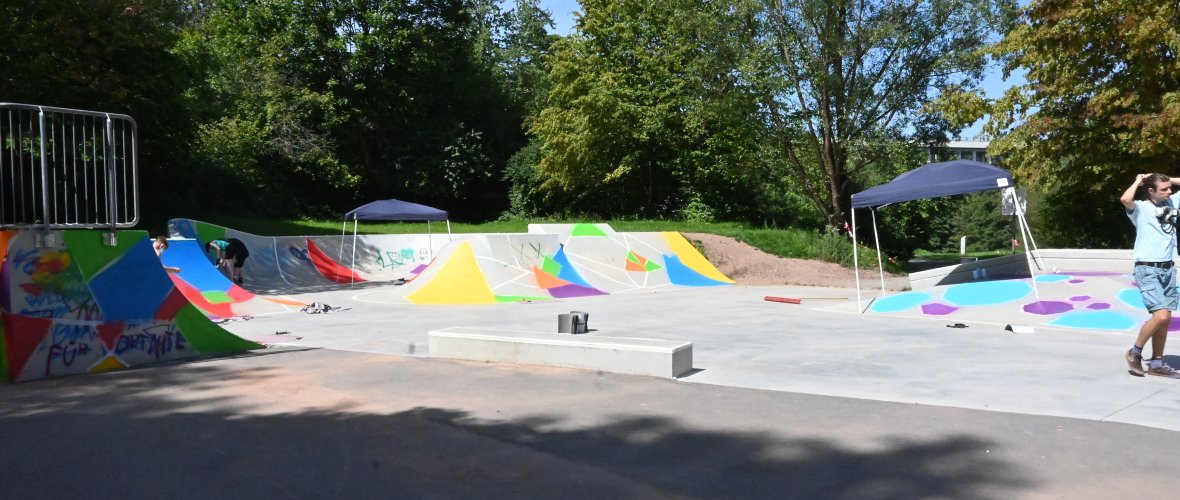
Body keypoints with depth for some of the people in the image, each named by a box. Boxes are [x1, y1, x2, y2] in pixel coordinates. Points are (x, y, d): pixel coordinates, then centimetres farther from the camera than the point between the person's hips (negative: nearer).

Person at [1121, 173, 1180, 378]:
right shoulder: (1140, 208, -8)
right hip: (1148, 270, -7)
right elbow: (1125, 199, -30)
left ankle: (1156, 363, 16)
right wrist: (1138, 181, -13)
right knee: (1161, 315, -18)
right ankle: (1135, 353, 1)